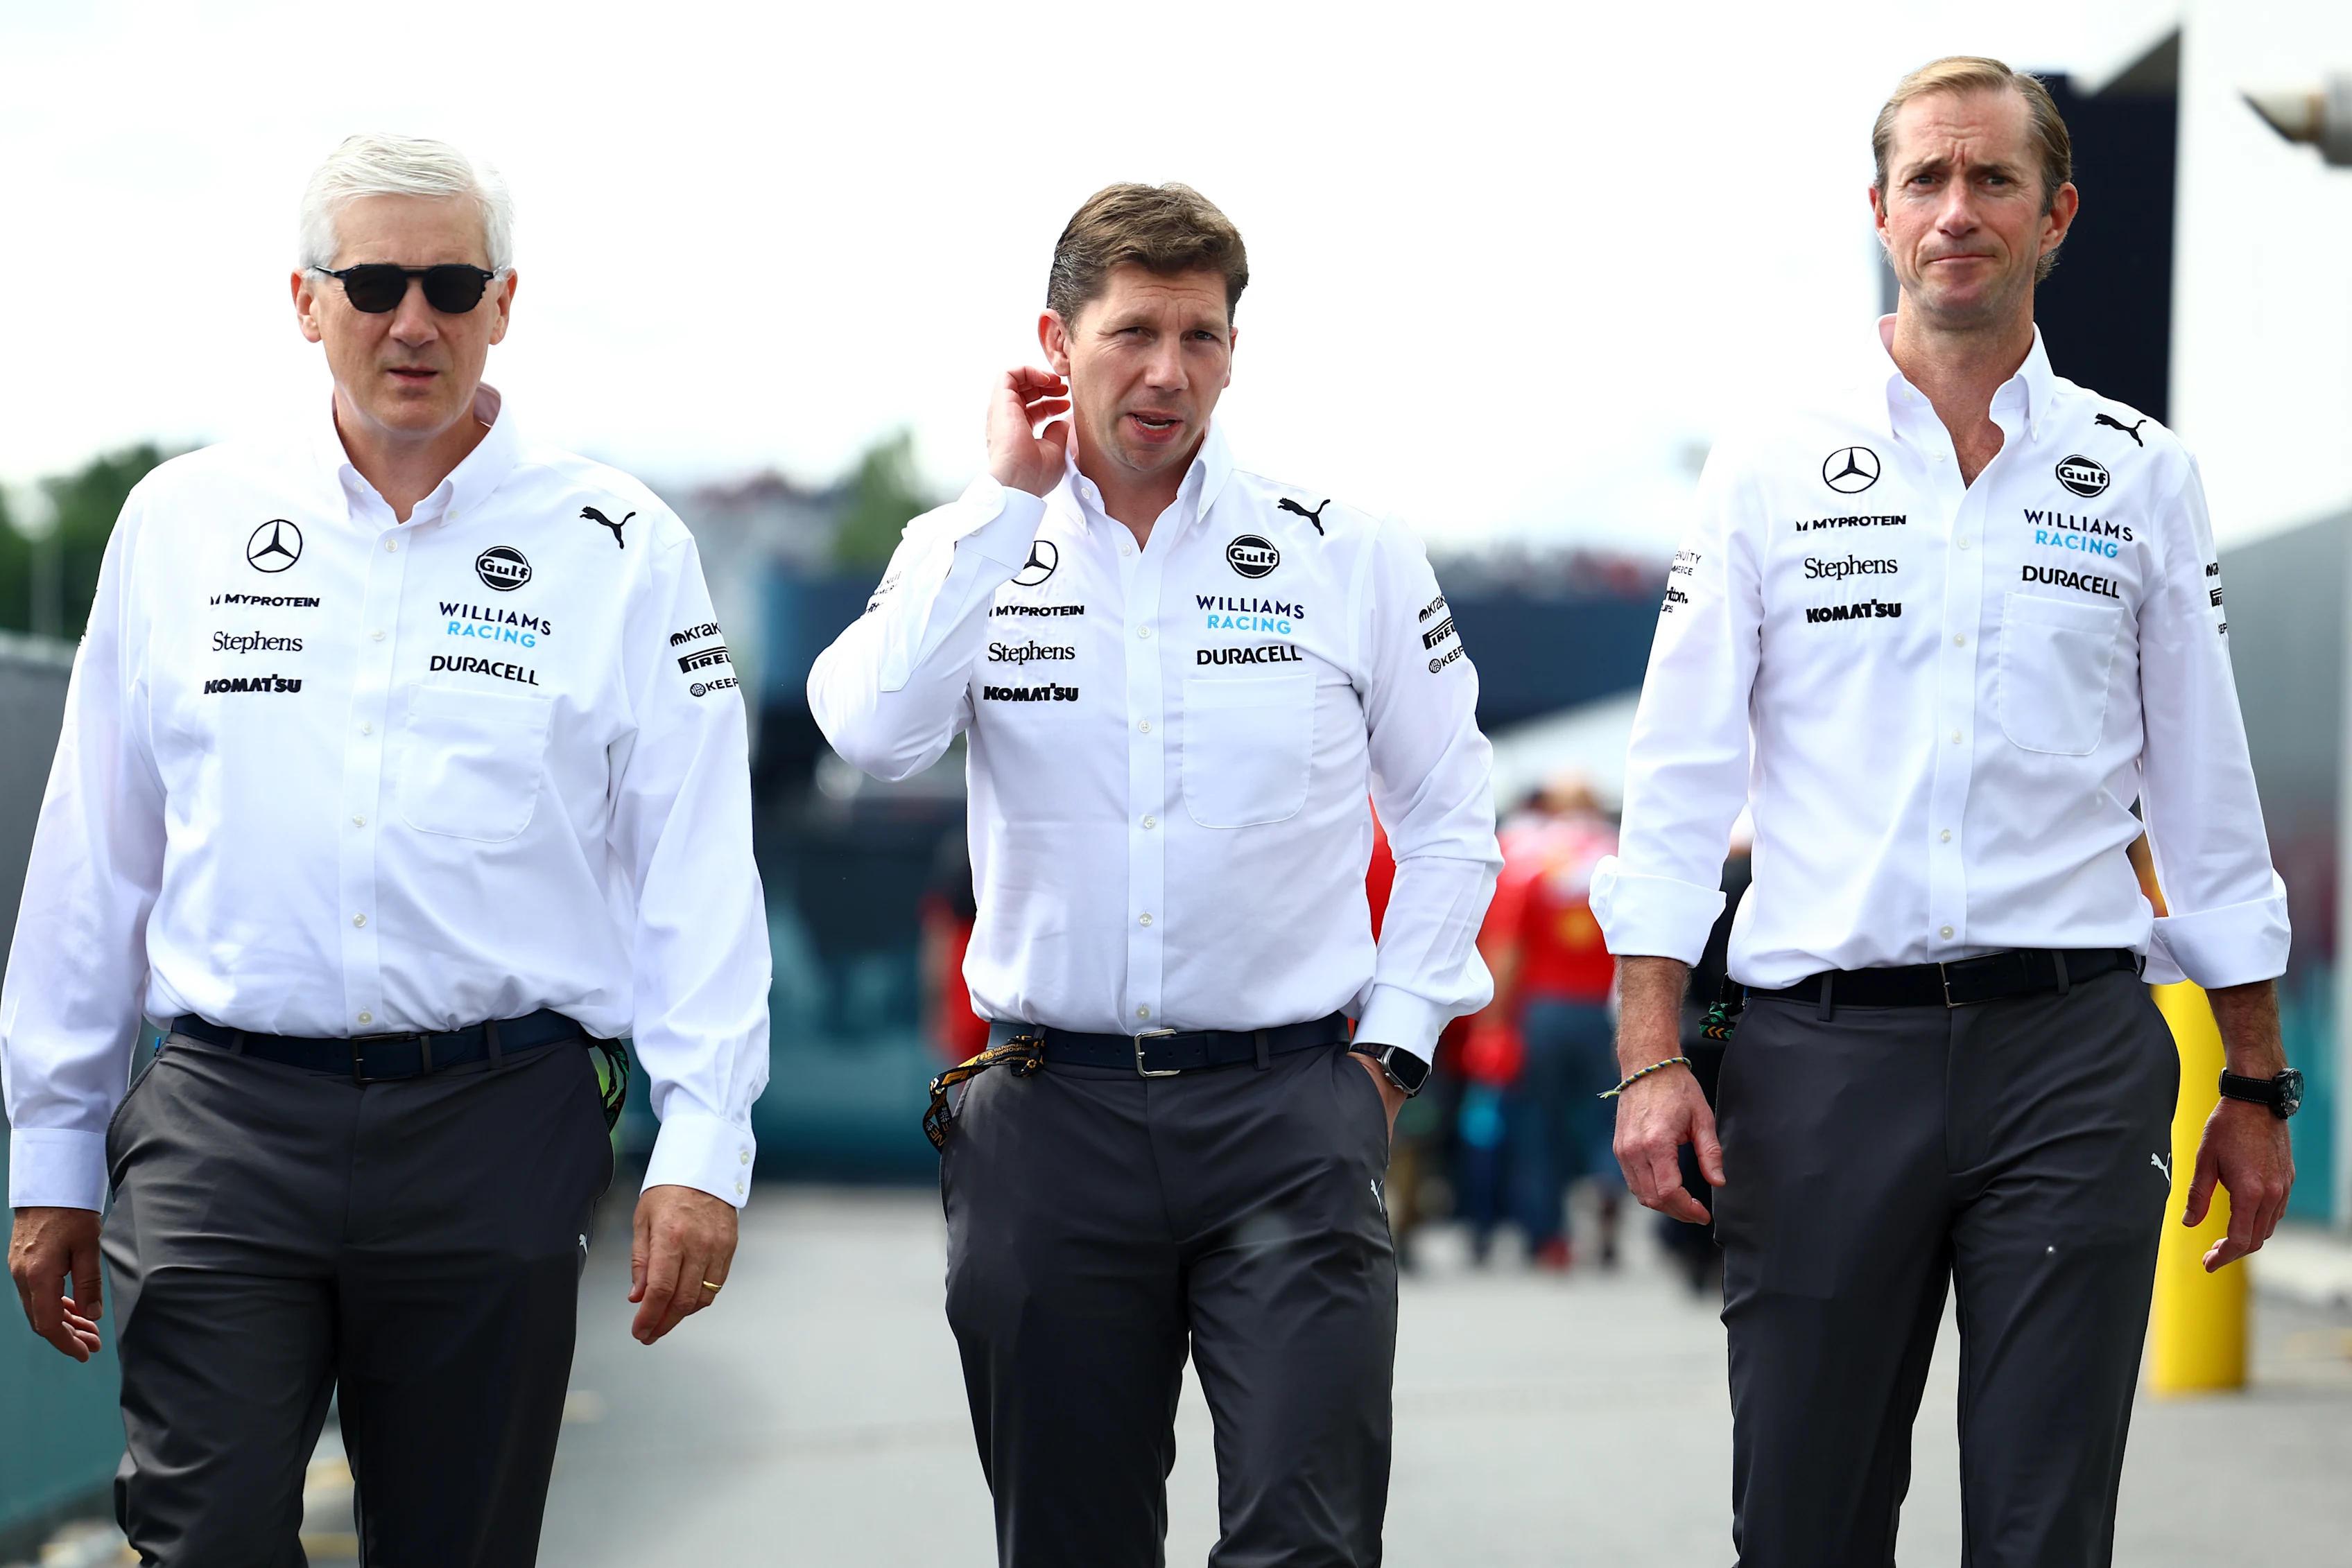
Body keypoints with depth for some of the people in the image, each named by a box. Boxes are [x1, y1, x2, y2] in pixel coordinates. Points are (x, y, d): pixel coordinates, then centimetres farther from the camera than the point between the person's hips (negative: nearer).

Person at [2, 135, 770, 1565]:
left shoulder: (619, 549, 3)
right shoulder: (181, 522, 9)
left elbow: (696, 863, 0)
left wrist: (701, 1145, -9)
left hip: (496, 1121, -1)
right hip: (224, 1120, 1)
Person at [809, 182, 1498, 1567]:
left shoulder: (1352, 557, 4)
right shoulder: (972, 555, 5)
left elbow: (1450, 815, 12)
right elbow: (873, 731, -15)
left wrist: (1392, 1044, 3)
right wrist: (1009, 496, -11)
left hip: (1290, 1106, -1)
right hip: (1051, 1119, 1)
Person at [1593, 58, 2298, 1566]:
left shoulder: (2139, 475, 9)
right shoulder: (1772, 469, 7)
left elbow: (2209, 801, 12)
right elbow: (1682, 782, 5)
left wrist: (2255, 1086, 10)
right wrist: (1652, 1055, -4)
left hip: (2071, 1046, 0)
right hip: (1826, 1047, 0)